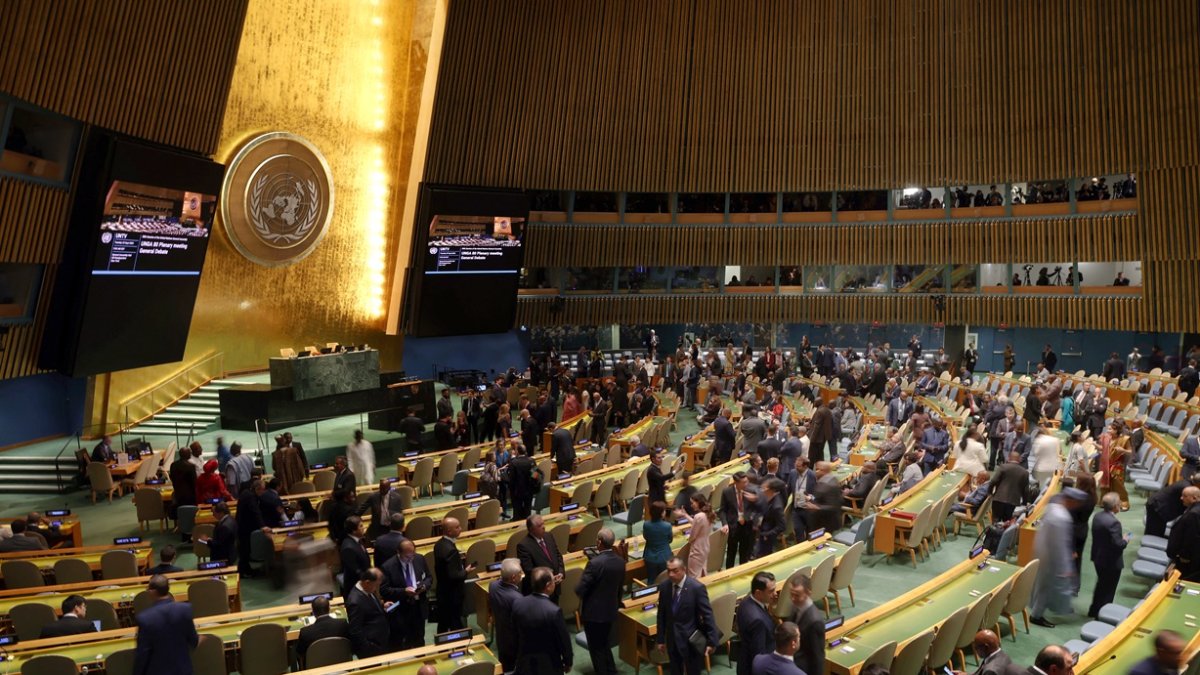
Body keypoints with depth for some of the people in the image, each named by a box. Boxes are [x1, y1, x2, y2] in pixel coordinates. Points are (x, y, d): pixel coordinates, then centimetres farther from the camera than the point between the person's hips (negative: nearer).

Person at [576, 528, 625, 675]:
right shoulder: (620, 561, -5)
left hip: (593, 612, -7)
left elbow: (580, 590, -21)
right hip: (611, 610, 7)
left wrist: (578, 590, 2)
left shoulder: (594, 563, -26)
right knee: (604, 644, 24)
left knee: (596, 647, 10)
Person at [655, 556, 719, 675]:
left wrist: (711, 641, -15)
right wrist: (660, 639, 7)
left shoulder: (697, 588, -18)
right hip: (672, 639, 4)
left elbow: (708, 615, -15)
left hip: (691, 639, -4)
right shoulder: (663, 587, -5)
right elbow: (661, 614, 3)